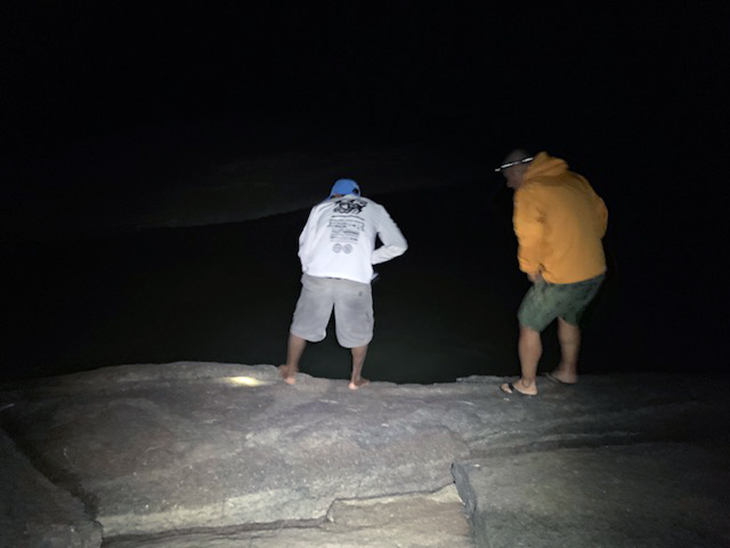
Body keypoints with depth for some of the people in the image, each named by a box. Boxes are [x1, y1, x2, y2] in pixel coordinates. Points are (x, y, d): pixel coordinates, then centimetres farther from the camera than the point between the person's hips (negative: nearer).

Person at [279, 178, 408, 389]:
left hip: (317, 276, 1)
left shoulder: (321, 207, 21)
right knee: (359, 330, 23)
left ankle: (290, 370, 40)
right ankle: (356, 378, 37)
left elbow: (305, 248, 15)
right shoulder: (374, 209, 22)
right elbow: (398, 245, 15)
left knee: (302, 325, 23)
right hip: (356, 279, 0)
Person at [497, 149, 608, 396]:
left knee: (529, 325, 11)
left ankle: (527, 383, 24)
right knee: (569, 319, 30)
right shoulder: (575, 180, 9)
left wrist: (530, 269, -4)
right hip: (596, 272, 8)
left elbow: (530, 237, -21)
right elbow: (600, 214, 16)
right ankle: (568, 371, 47)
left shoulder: (529, 191, -13)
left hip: (561, 278, -8)